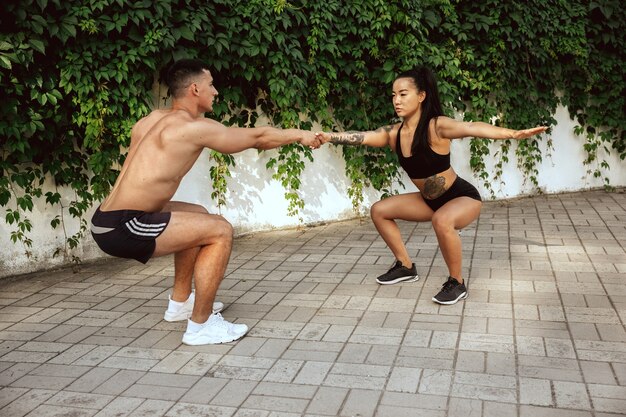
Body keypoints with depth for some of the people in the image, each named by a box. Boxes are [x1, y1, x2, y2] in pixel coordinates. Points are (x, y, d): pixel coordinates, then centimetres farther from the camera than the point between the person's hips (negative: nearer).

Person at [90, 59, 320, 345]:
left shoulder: (152, 120, 14)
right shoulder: (195, 127, -10)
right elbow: (258, 137, 1)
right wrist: (298, 135, 16)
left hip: (107, 221, 10)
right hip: (122, 227, -10)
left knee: (198, 217, 25)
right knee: (220, 230, -9)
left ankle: (180, 302, 35)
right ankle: (200, 325, -1)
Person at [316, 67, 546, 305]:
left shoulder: (437, 126, -28)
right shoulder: (393, 133, -9)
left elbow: (472, 128, -44)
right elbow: (359, 137, -10)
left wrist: (513, 134, -58)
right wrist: (327, 137, -21)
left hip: (463, 197, -7)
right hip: (430, 200, 8)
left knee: (442, 220, -41)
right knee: (379, 211, 8)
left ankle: (457, 283, -16)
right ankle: (406, 266, 20)